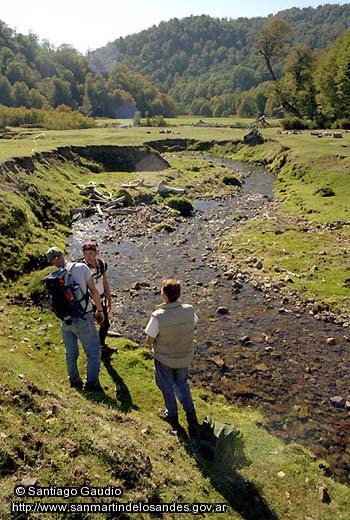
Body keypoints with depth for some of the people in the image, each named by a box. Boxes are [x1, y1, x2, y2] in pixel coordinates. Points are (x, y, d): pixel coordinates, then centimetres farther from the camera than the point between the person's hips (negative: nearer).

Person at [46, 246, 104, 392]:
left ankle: (74, 381, 38)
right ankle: (92, 383, 15)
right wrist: (100, 310, 3)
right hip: (83, 318, -4)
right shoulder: (81, 267, -11)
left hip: (65, 320, 5)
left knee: (70, 352, 21)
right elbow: (94, 291, -8)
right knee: (93, 352, 10)